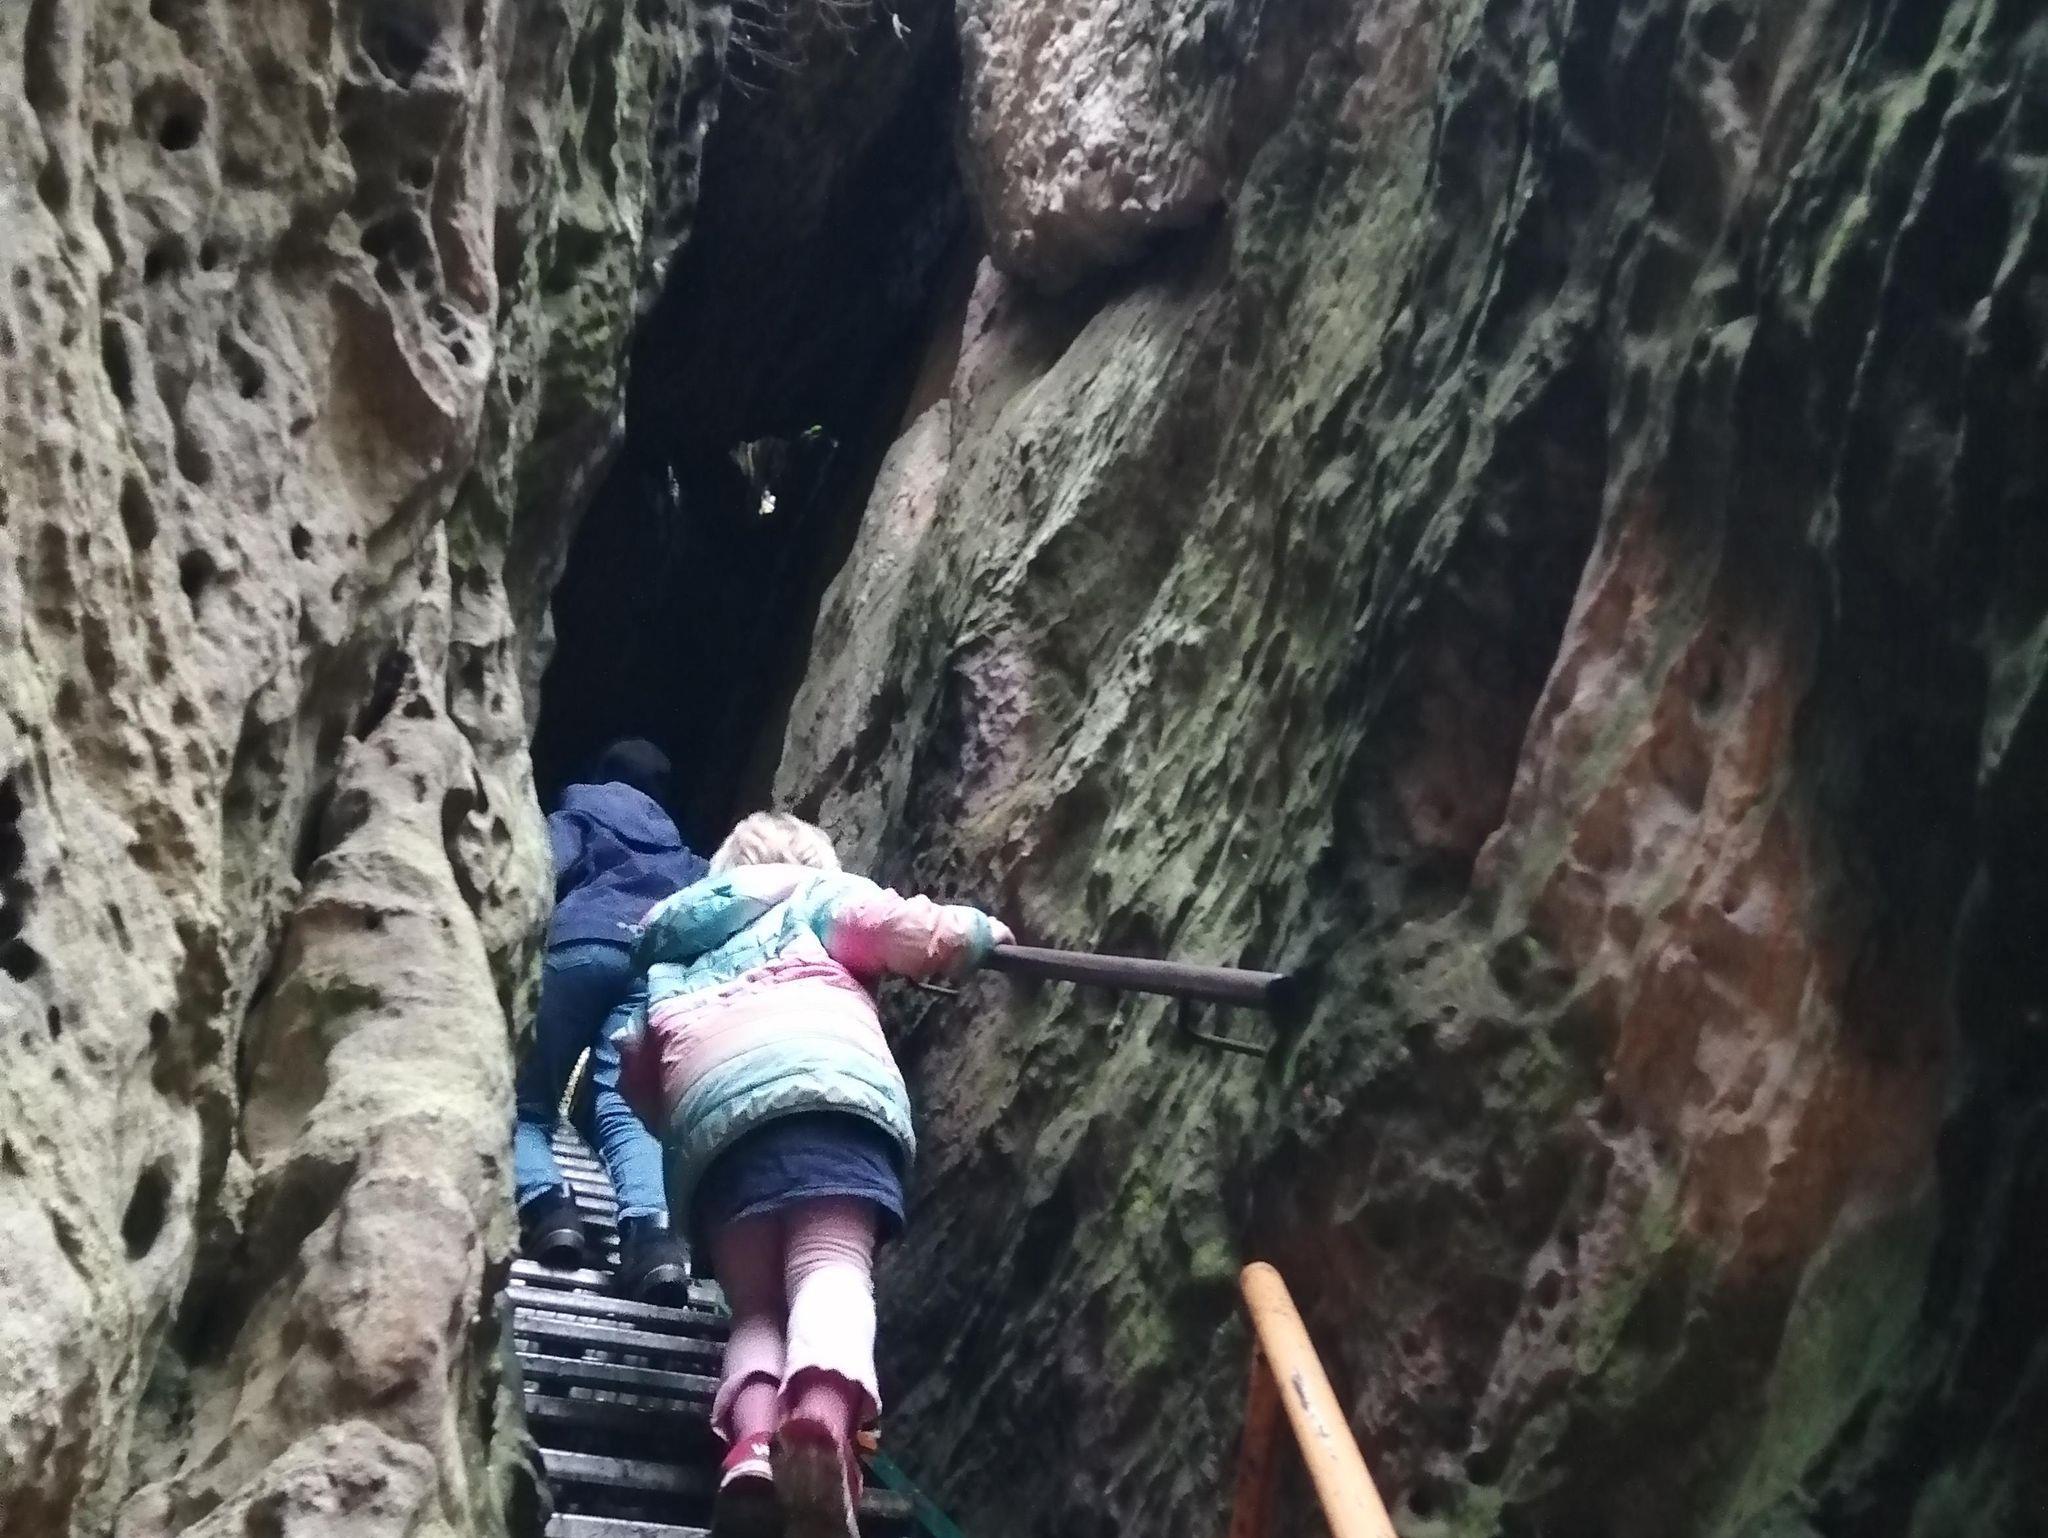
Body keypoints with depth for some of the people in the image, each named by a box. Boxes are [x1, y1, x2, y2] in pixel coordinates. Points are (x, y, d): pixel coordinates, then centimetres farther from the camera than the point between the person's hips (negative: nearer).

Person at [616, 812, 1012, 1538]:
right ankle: (824, 1415, -52)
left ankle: (752, 1444, -28)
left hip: (710, 1113, 3)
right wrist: (977, 931, 28)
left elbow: (639, 1073, 36)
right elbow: (904, 928, 12)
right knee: (832, 1268, -20)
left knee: (756, 1305, 5)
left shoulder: (676, 956, 41)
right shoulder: (816, 896, 30)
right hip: (826, 1084, -3)